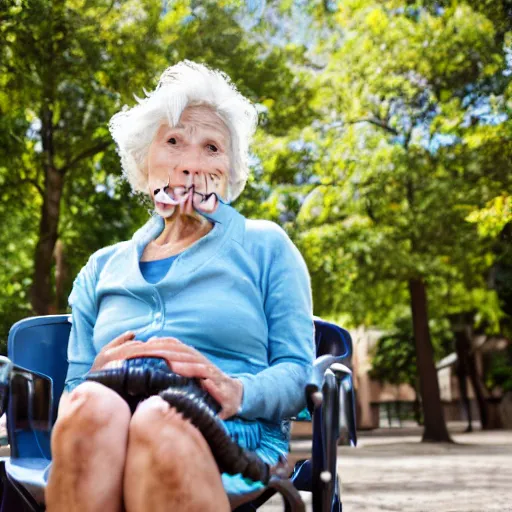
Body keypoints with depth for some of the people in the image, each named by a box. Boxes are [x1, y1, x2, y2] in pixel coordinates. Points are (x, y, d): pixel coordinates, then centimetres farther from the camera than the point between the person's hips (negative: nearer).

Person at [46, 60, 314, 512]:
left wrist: (238, 393, -17)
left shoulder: (265, 246, 15)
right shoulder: (102, 270, 23)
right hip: (99, 453, 3)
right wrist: (97, 379, -8)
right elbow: (73, 387, 18)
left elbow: (297, 369, 6)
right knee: (91, 407, -35)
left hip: (235, 443, -2)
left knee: (161, 419, -39)